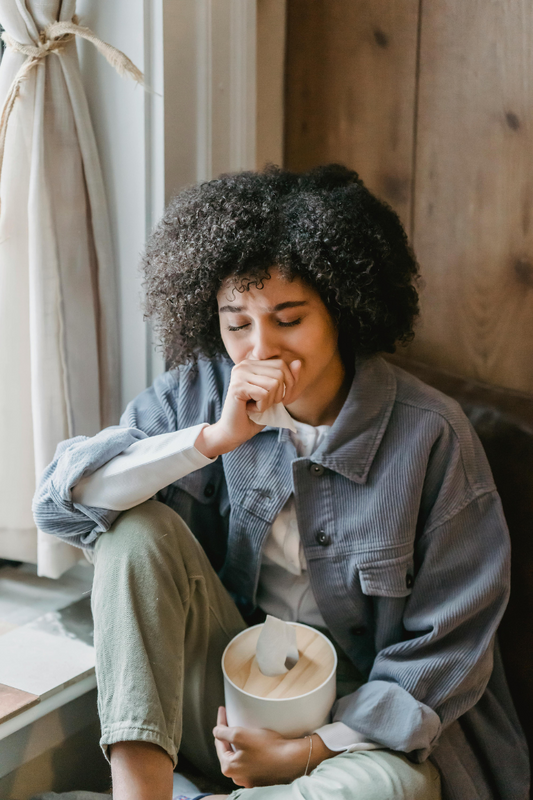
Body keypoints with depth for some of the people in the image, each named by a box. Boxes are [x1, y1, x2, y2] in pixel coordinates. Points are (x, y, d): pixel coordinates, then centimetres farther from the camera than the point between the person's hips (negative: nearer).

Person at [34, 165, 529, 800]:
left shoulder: (430, 436, -16)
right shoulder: (202, 391, -5)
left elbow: (449, 648, -11)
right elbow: (58, 498, -15)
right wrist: (213, 438, -25)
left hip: (361, 714, -2)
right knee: (140, 525, -20)